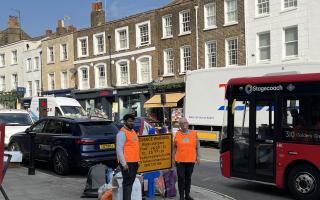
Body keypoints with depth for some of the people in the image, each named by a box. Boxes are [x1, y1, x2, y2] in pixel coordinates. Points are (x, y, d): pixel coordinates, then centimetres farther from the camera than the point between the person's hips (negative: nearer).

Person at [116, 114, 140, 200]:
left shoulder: (133, 131, 16)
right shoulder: (122, 133, -12)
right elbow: (119, 149, -17)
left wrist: (137, 160, 17)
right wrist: (124, 164, -20)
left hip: (134, 162, 8)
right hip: (127, 162, -8)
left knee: (131, 182, 13)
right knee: (127, 182, -5)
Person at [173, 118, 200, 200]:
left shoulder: (193, 133, 3)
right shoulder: (177, 134, 2)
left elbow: (197, 146, 7)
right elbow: (174, 147, 9)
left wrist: (198, 157, 2)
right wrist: (173, 157, 5)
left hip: (191, 160, 1)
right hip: (180, 160, -1)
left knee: (188, 178, 12)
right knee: (181, 178, -1)